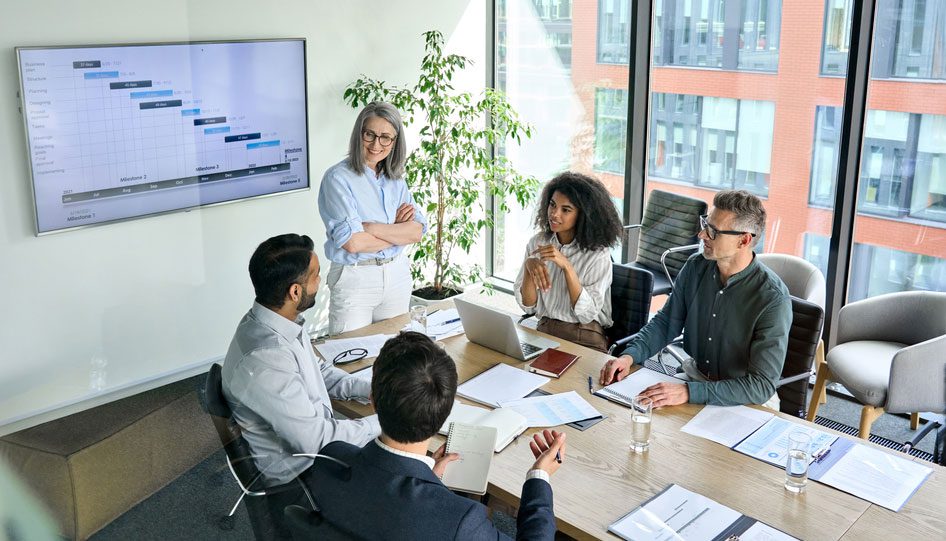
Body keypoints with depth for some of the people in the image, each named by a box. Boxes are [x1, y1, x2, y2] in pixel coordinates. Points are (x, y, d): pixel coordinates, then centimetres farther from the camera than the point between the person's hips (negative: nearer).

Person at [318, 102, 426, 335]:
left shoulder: (395, 178, 7)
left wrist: (371, 228, -17)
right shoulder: (338, 177, -11)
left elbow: (416, 231, -5)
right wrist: (397, 230, -9)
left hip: (397, 275, 6)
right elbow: (352, 242, -21)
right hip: (354, 279, -5)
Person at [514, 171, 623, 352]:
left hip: (585, 339, -3)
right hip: (544, 331, 4)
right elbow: (528, 305, 2)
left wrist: (566, 266, -22)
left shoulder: (598, 254, -8)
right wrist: (529, 267, -16)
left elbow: (587, 314, -14)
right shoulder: (536, 243, 4)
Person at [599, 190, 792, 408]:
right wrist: (630, 355, -10)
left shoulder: (773, 299, -23)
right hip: (696, 377, 5)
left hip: (747, 402, -5)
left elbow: (762, 386, -25)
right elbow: (666, 322, 9)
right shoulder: (696, 267, -4)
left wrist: (689, 392, -34)